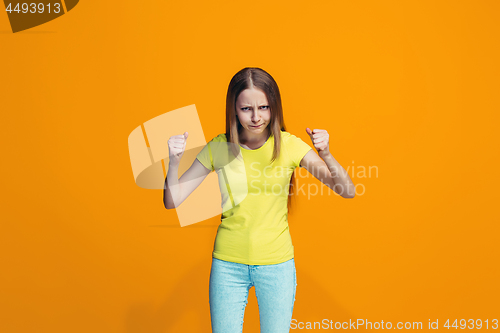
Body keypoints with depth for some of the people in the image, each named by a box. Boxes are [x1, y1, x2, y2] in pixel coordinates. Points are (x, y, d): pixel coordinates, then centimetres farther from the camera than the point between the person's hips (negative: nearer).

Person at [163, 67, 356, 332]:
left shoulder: (289, 146, -9)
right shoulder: (218, 148, -7)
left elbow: (347, 191, -12)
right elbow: (172, 201, -5)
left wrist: (325, 155, -29)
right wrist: (174, 162, -22)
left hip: (277, 264, 0)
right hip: (228, 264, 1)